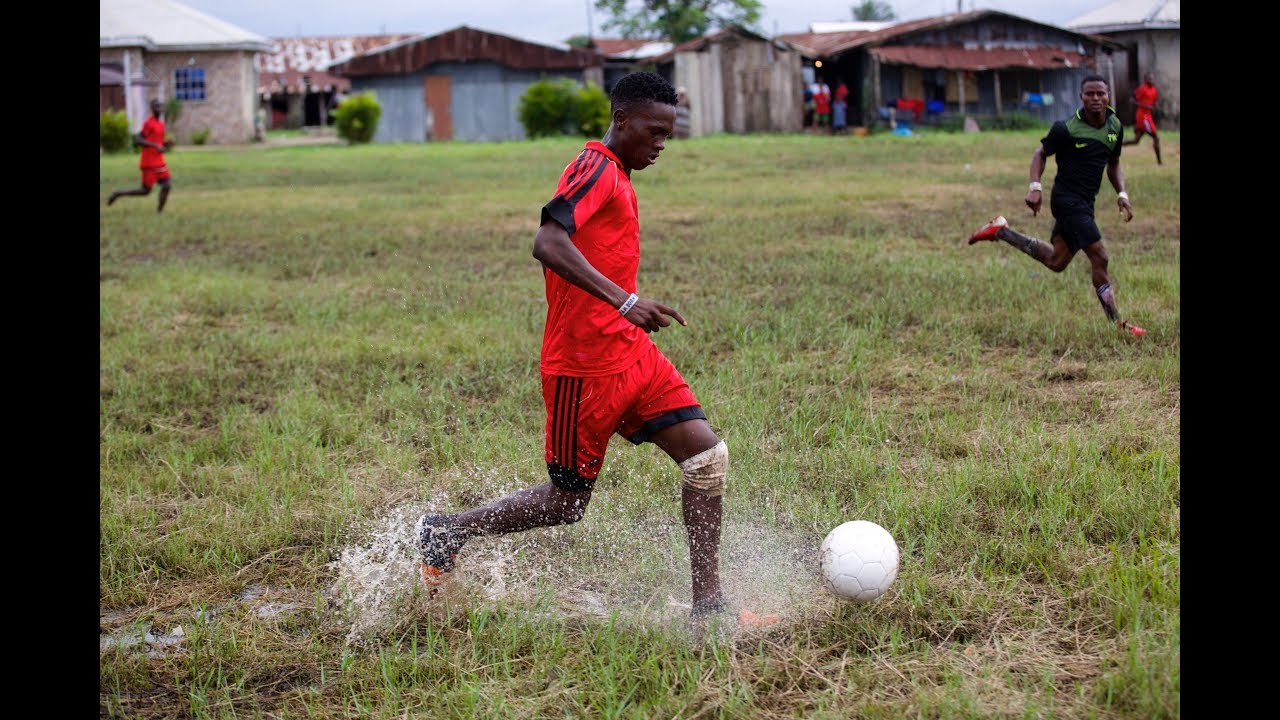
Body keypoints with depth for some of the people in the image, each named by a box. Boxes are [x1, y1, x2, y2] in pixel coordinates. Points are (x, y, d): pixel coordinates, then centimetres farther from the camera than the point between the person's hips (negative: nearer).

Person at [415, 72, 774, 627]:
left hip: (632, 354, 9)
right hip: (585, 367, -9)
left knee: (707, 455, -2)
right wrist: (624, 301, -37)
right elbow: (547, 244, -30)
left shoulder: (616, 177, 16)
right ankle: (444, 534, 23)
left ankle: (708, 605, 2)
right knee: (567, 503, 3)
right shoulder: (596, 169, -14)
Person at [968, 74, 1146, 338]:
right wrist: (1035, 186, -14)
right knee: (1099, 258, -12)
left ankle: (1001, 231, 30)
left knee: (1056, 262, 17)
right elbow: (1041, 153, -2)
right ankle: (1118, 324, -4)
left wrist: (1121, 193, 4)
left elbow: (1113, 164, 18)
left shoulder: (1116, 127, 5)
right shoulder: (1066, 128, -15)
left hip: (1085, 202, 8)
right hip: (1067, 200, -8)